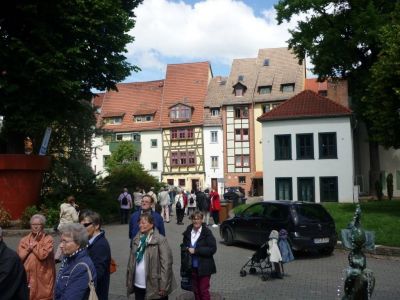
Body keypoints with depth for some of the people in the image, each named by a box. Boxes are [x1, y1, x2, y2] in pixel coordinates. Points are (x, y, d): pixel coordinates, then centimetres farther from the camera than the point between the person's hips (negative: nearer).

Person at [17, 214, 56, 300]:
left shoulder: (48, 239, -5)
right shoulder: (24, 240, 9)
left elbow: (42, 255, -17)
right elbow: (20, 256, -1)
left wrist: (34, 243, -8)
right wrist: (29, 247, -13)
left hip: (43, 278, -3)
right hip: (28, 277, 4)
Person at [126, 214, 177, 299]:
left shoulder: (160, 240, -12)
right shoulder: (137, 239, 7)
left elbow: (166, 264, -15)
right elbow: (131, 261, 12)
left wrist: (163, 286, -16)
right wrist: (129, 282, 11)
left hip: (154, 286, -6)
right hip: (138, 285, 6)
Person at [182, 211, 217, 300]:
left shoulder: (207, 232, -11)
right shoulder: (188, 232, 5)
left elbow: (213, 249, -18)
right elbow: (184, 245, 20)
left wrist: (196, 251, -20)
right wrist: (187, 249, -3)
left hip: (204, 267, -5)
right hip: (192, 266, 5)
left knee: (204, 290, 1)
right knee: (195, 290, 13)